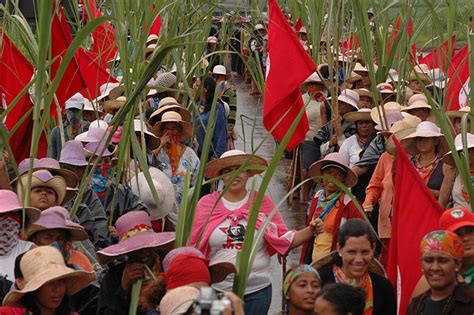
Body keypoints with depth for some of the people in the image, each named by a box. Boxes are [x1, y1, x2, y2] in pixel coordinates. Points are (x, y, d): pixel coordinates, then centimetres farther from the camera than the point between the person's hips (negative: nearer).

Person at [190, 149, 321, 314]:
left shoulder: (263, 203, 4)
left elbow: (284, 240, 4)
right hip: (216, 288, -1)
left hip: (257, 290, 1)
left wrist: (310, 231, -9)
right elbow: (193, 246, 4)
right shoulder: (206, 204, 1)